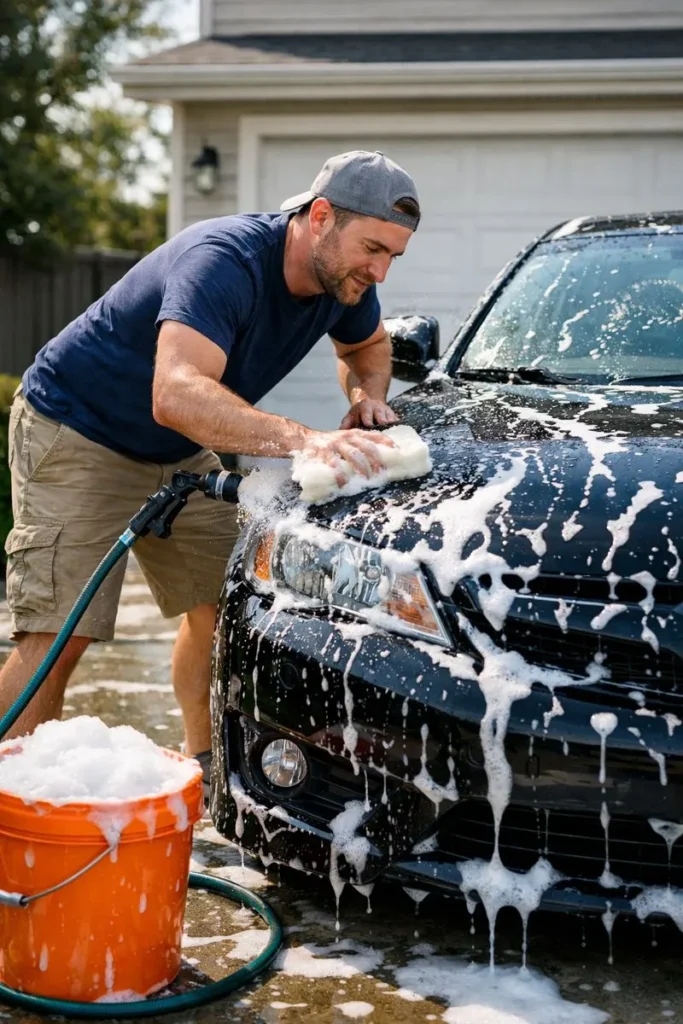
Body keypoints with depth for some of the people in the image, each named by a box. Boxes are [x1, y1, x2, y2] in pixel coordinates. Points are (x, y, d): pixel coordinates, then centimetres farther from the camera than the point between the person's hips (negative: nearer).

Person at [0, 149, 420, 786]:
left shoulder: (344, 283, -7)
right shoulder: (225, 261, -33)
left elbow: (368, 345, 18)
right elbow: (176, 396, -48)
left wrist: (367, 396, -6)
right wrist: (303, 440, -57)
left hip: (179, 454, 8)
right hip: (75, 432, -8)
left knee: (220, 606, 5)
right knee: (56, 634, -14)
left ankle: (204, 764, 23)